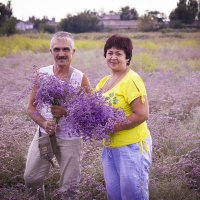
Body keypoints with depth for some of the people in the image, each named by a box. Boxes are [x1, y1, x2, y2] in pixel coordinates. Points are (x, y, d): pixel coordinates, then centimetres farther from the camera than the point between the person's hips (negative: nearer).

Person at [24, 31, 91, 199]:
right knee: (31, 178, 10)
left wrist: (66, 112, -25)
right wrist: (43, 123, -17)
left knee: (69, 186, 8)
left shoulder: (81, 79, -10)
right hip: (44, 134, 2)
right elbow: (31, 107, 1)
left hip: (70, 138, -2)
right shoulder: (41, 74, -4)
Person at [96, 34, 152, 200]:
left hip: (132, 146, -7)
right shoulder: (104, 81, 9)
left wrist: (112, 127, -20)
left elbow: (142, 114, -20)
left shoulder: (131, 80, -15)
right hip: (109, 147, 8)